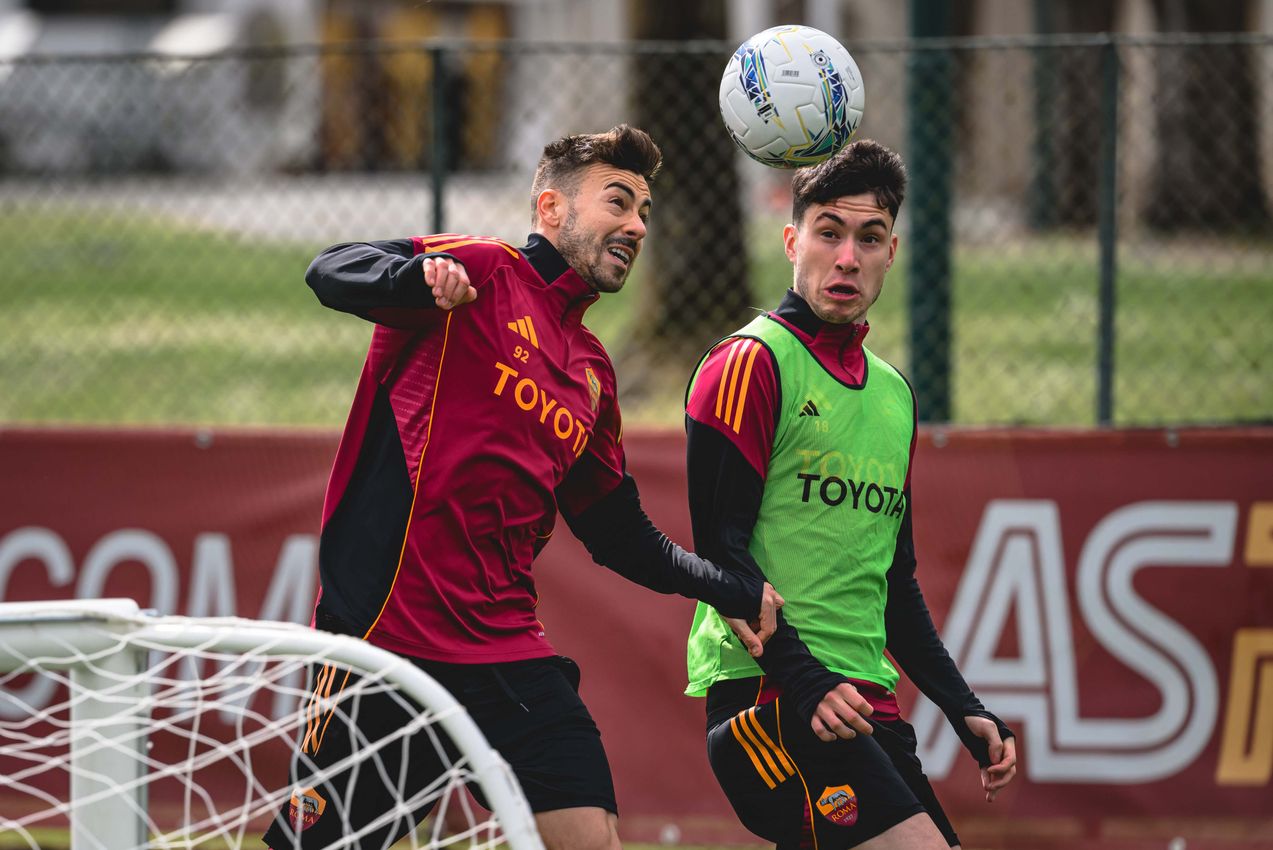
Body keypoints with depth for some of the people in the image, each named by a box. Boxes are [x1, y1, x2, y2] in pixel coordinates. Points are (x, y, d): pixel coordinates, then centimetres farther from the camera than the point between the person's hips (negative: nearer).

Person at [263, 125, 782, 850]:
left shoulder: (593, 375, 19)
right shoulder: (484, 274, -2)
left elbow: (619, 535, 27)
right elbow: (332, 272, -18)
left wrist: (736, 593, 17)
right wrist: (424, 275, -38)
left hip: (506, 649, 7)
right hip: (385, 629, -7)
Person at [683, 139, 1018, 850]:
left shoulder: (894, 392, 21)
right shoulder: (751, 363, -4)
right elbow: (720, 545, -12)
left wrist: (966, 711, 19)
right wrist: (803, 682, -22)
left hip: (869, 705, 8)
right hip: (767, 691, -8)